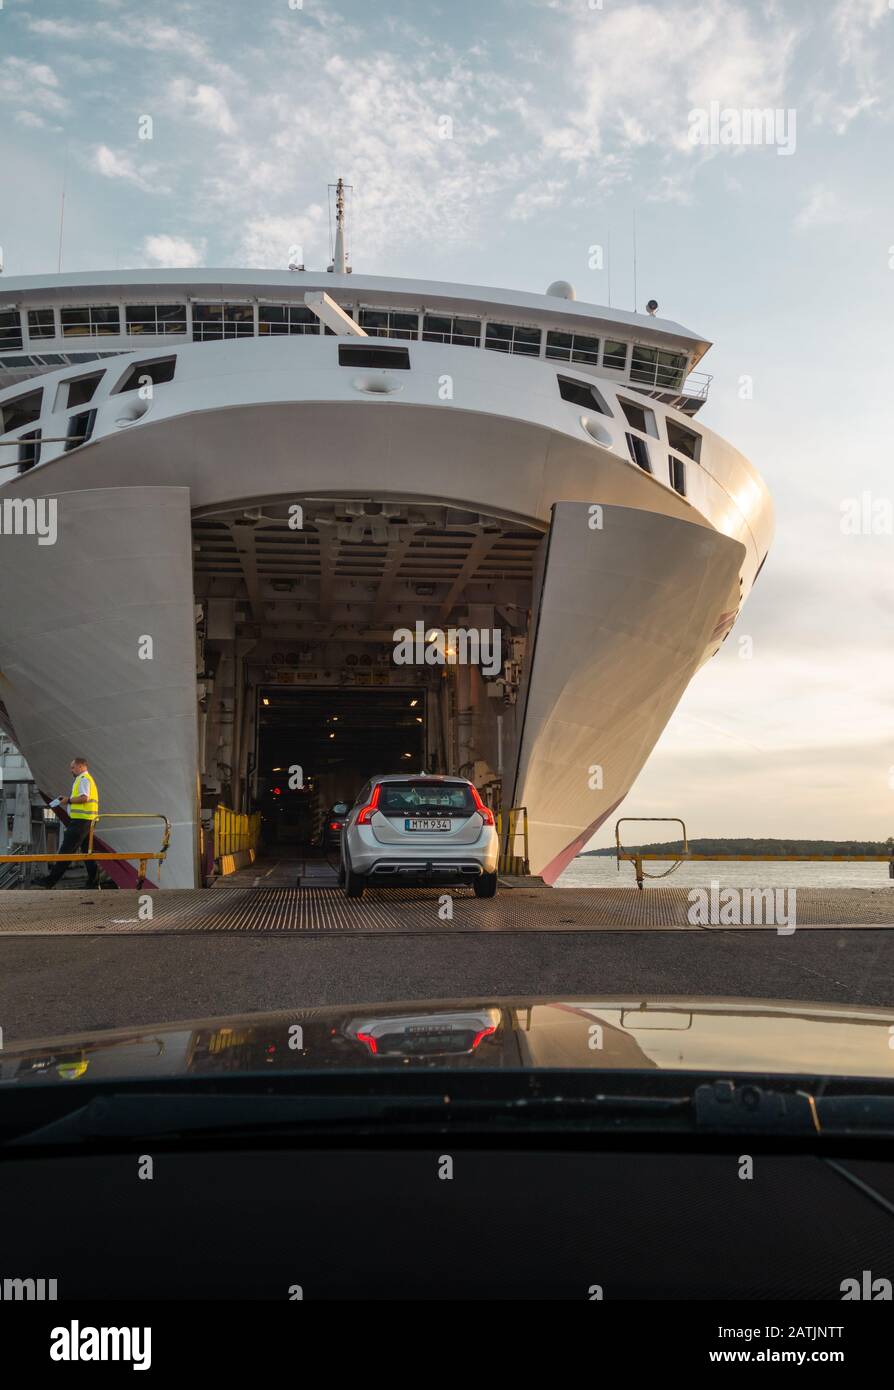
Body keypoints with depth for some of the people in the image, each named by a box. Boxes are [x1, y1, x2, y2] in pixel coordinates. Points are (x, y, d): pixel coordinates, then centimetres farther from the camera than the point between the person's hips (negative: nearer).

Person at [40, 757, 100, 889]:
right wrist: (68, 800, 16)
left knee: (66, 850, -9)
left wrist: (68, 800, -10)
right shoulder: (88, 779, 23)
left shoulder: (83, 779, -9)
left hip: (80, 820, -10)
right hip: (87, 820, 10)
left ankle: (50, 882, -9)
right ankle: (93, 883, 9)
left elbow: (84, 798, -21)